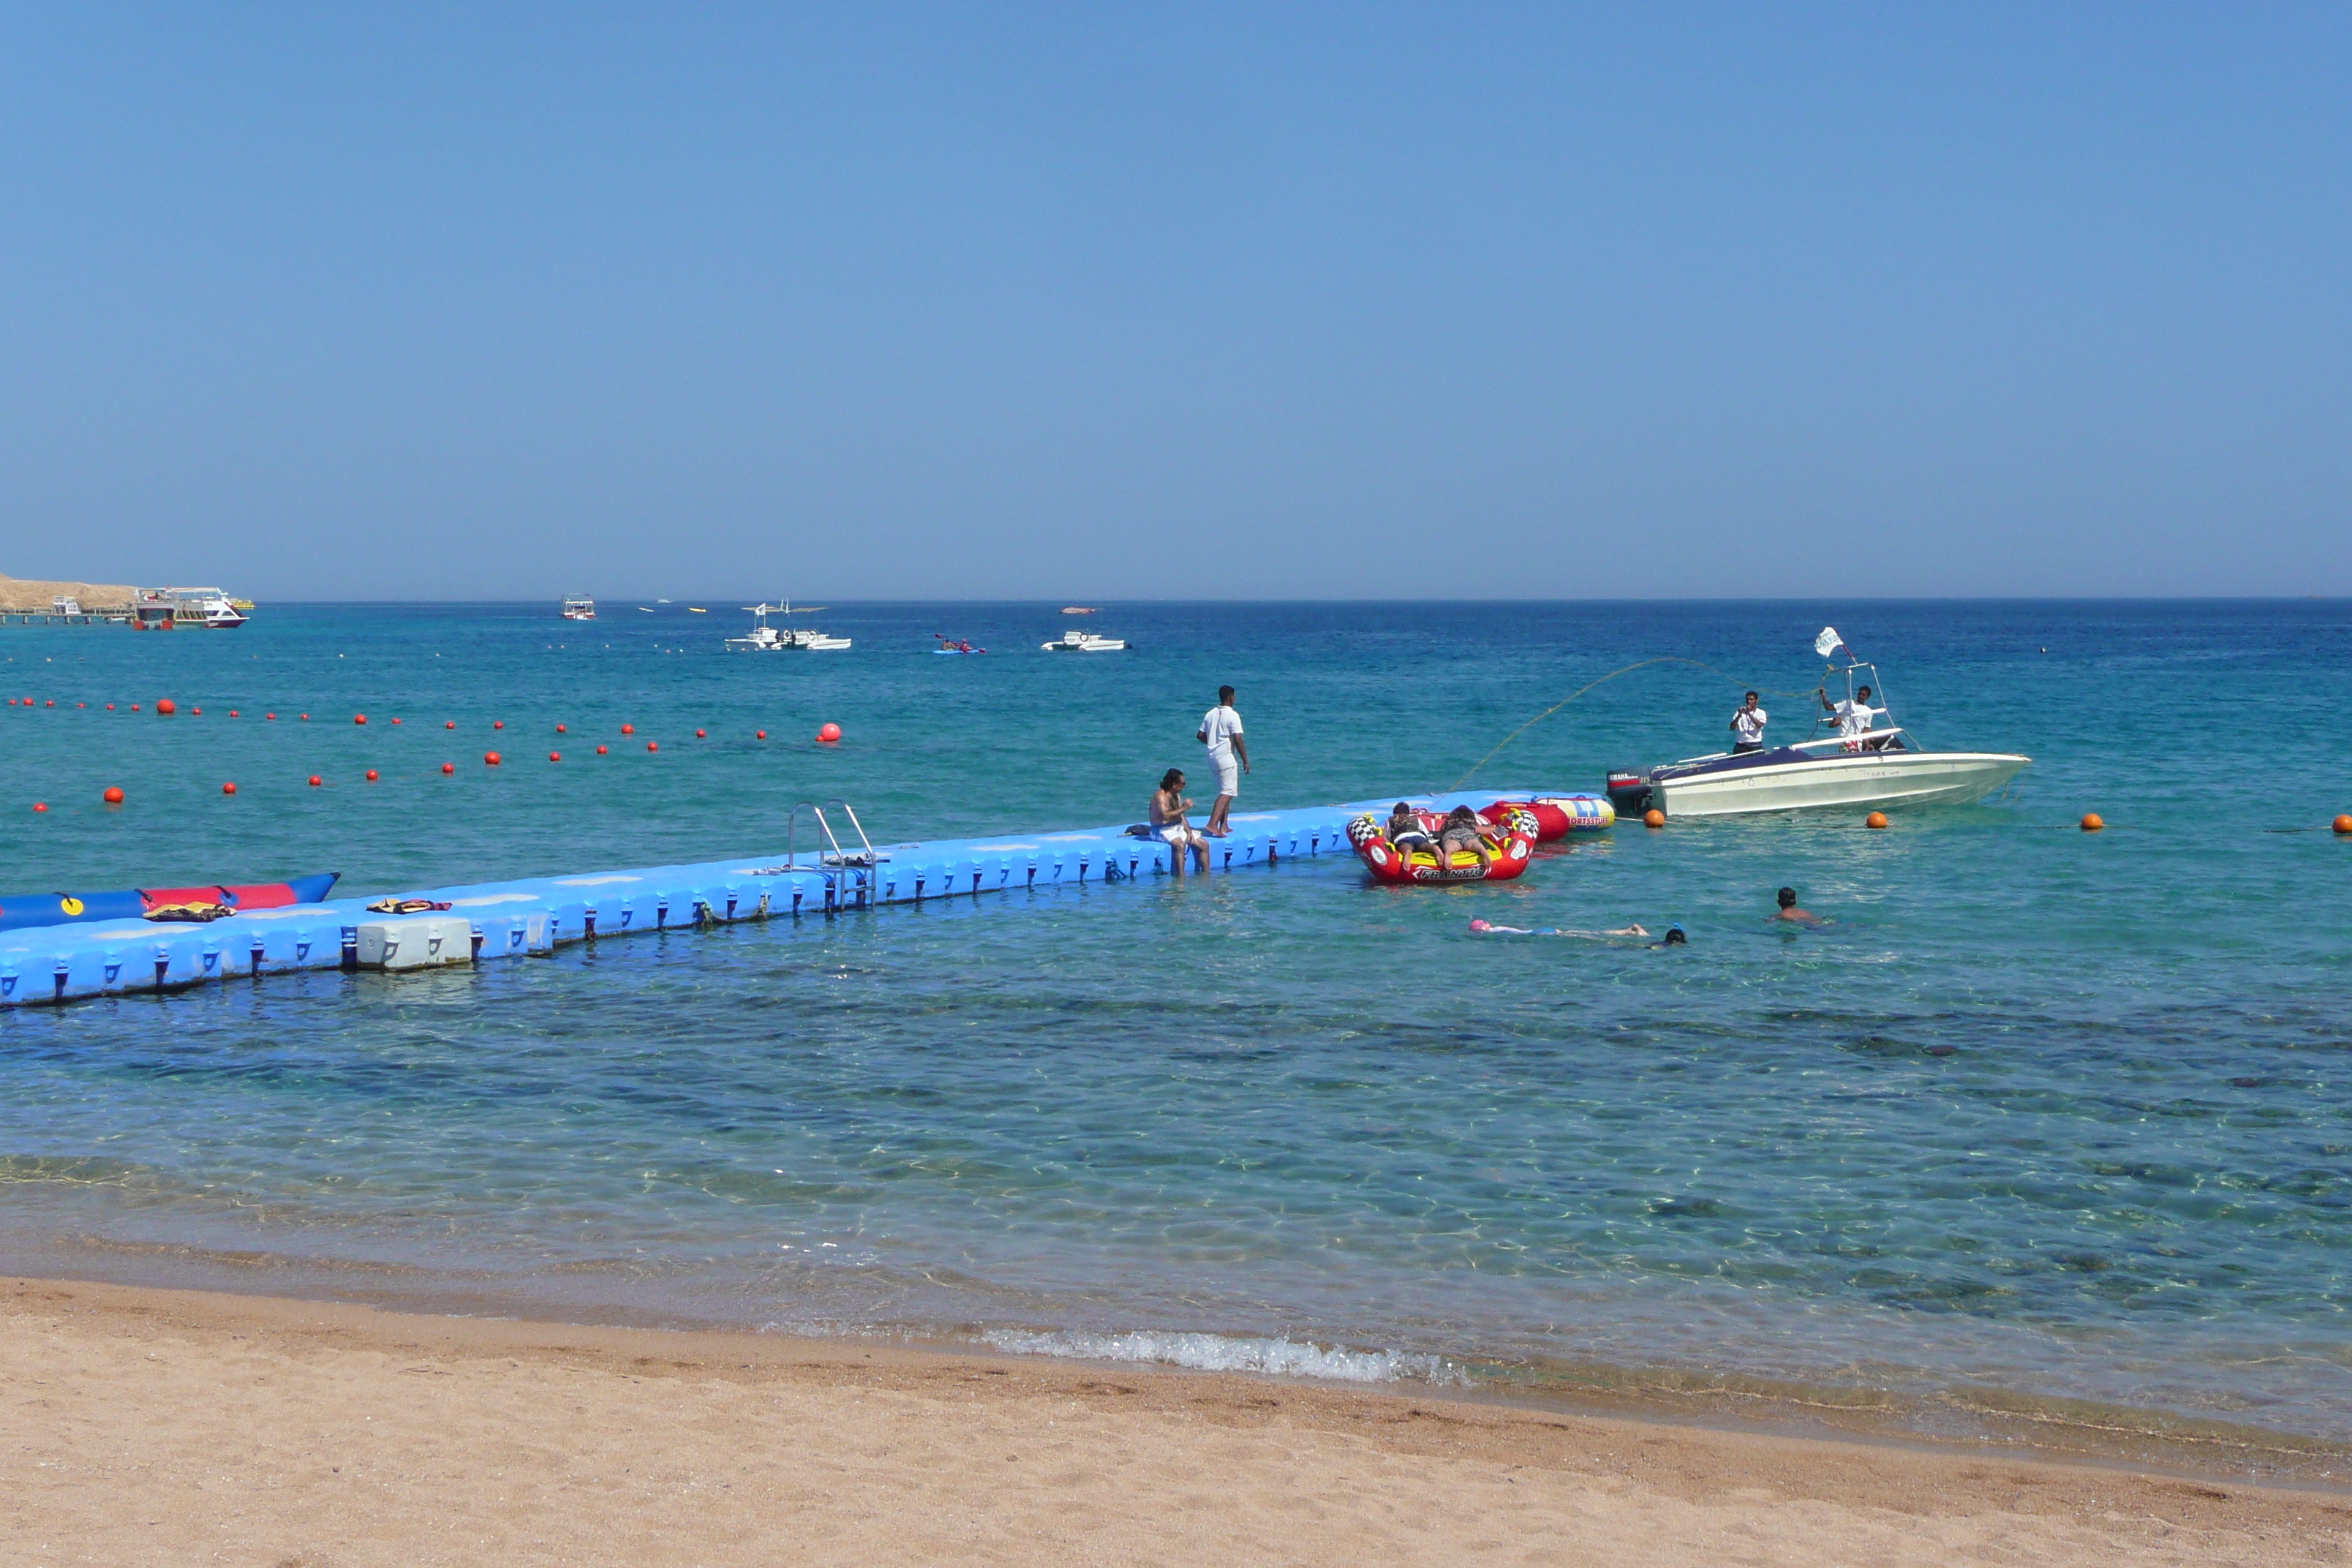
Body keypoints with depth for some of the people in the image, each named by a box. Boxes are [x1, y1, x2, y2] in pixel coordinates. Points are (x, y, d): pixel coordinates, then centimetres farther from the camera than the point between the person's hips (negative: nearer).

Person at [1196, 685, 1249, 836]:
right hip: (1226, 756, -8)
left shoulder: (1210, 714, 9)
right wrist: (1245, 760, -10)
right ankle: (1213, 824, -23)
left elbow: (1200, 736, 12)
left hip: (1213, 756, 8)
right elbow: (1238, 739, -16)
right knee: (1227, 792, -9)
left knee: (1225, 791, 17)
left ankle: (1223, 826, 16)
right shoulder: (1232, 715, -12)